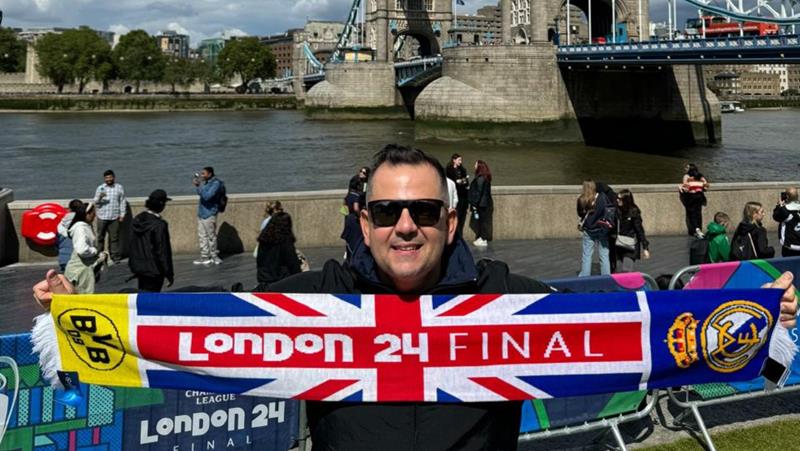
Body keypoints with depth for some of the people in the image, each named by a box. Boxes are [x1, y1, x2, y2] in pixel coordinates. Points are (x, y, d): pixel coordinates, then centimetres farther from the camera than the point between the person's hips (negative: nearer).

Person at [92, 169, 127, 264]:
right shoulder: (100, 188, 7)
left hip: (114, 217, -1)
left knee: (114, 238, -1)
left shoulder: (119, 188, 6)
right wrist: (99, 198, -15)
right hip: (102, 217, 1)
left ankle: (115, 258, 4)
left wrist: (122, 215, 1)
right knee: (100, 237, 6)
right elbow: (95, 203, 6)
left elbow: (122, 202, 7)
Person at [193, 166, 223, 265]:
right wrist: (197, 185, 3)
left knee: (211, 236, 1)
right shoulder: (206, 182, 10)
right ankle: (205, 257, 19)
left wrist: (201, 185, -24)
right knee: (202, 236, 12)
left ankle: (214, 256, 13)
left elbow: (207, 196, -25)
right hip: (201, 213, 9)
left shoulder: (216, 183, -16)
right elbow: (200, 193, 19)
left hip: (209, 214, -9)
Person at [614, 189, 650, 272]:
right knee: (619, 271, 4)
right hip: (619, 246, 5)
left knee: (626, 271, -14)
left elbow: (640, 230, -9)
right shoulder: (618, 211, 5)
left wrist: (645, 248, -10)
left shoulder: (633, 212, -9)